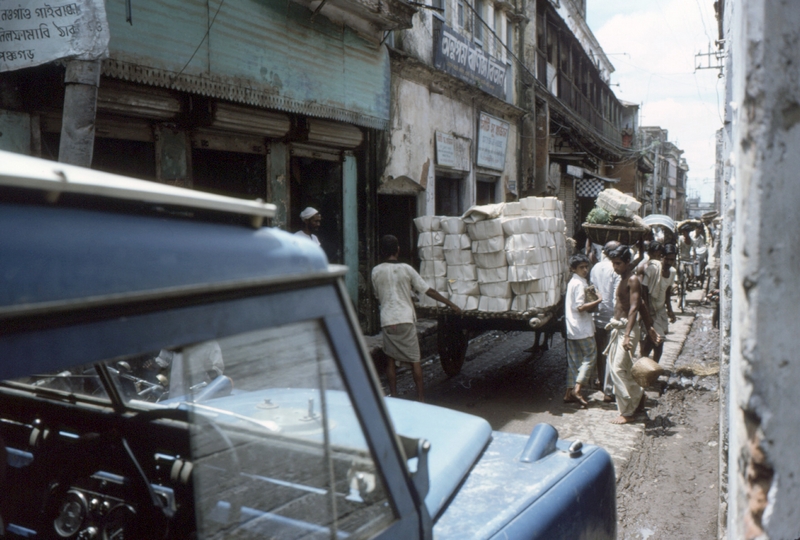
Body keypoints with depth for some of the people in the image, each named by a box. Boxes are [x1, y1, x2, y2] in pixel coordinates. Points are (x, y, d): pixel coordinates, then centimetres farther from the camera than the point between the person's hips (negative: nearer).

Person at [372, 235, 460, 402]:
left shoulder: (376, 271, 1)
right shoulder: (406, 269, -2)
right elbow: (428, 291, -1)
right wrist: (450, 303, 6)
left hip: (387, 321, 1)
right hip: (406, 320, -1)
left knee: (390, 360, 11)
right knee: (414, 360, 8)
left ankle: (394, 396, 12)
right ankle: (420, 397, 10)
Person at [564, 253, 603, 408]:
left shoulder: (572, 282, 16)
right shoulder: (580, 284, -13)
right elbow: (580, 307, -20)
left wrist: (592, 306, 8)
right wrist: (597, 301, -13)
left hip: (571, 328, 9)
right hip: (582, 328, -9)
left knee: (573, 361, 11)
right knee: (590, 356, -4)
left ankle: (569, 393, 13)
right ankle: (576, 390, -12)